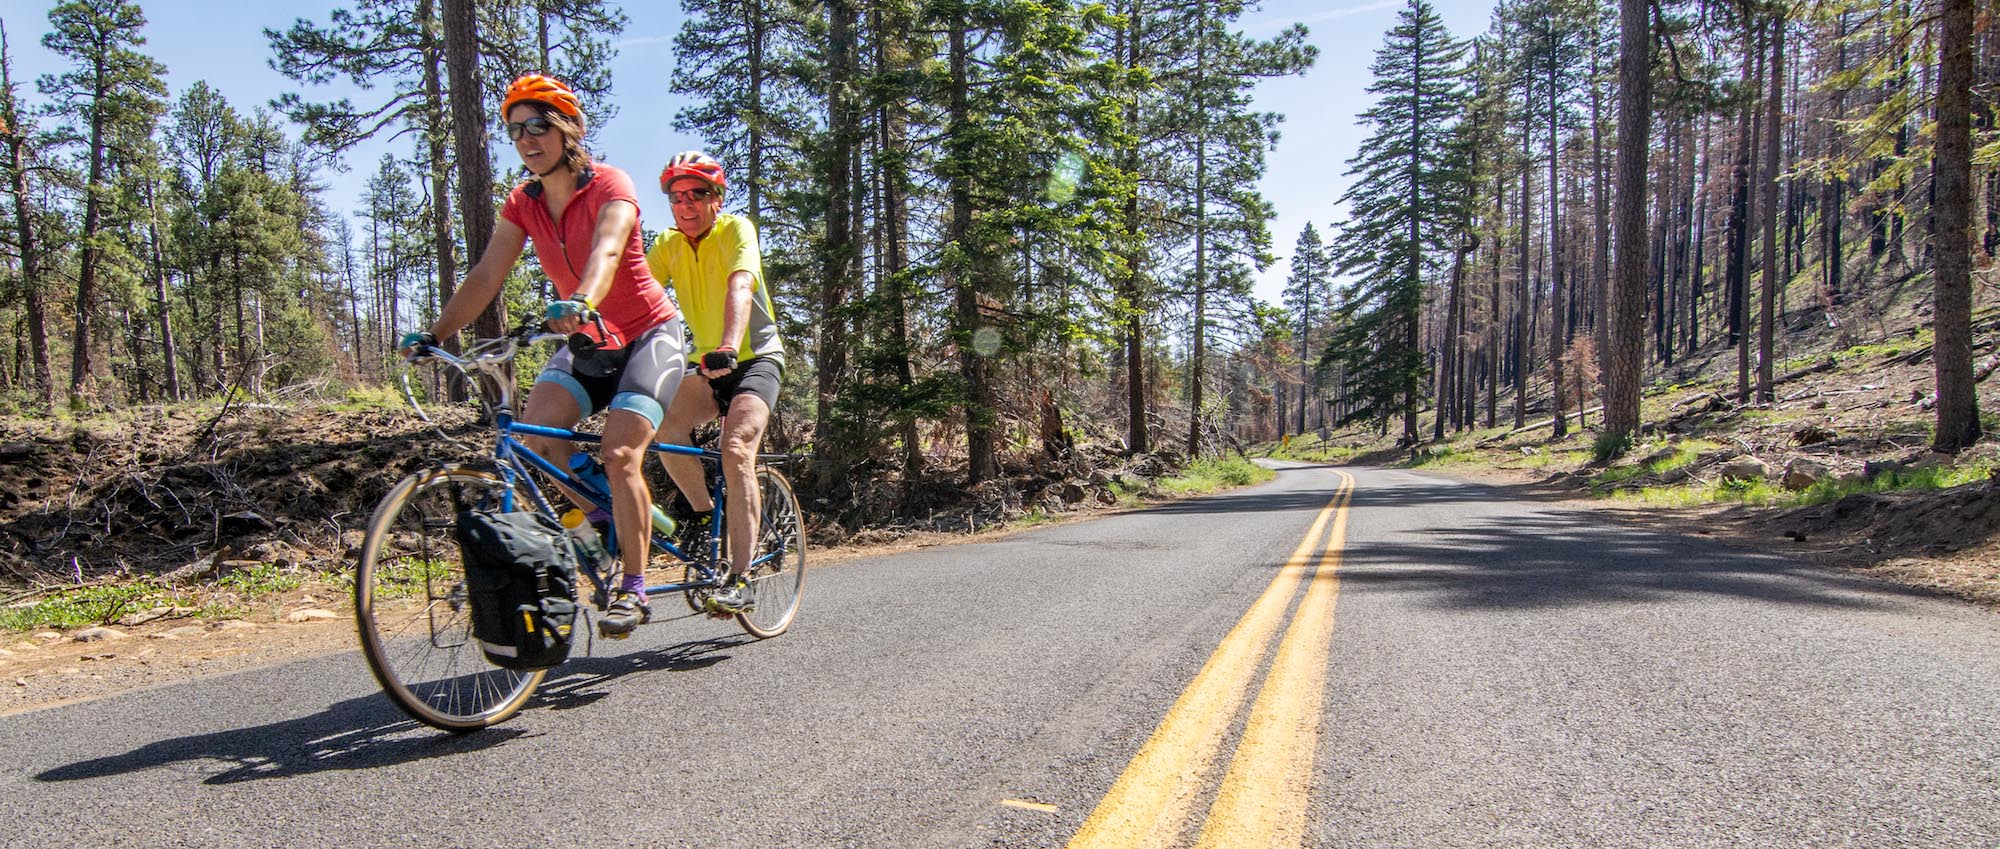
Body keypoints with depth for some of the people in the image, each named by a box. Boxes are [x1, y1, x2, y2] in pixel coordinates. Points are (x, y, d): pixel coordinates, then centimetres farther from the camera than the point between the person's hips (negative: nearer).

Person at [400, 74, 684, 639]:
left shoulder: (609, 186, -16)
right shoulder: (523, 202, 2)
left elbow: (606, 252, -36)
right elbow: (487, 275, -4)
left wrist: (581, 302, -55)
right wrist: (434, 334, -16)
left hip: (647, 335, -6)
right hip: (587, 341, 6)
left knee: (620, 455, -20)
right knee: (536, 429, -18)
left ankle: (633, 589, -9)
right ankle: (601, 517, 7)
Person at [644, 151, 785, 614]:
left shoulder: (735, 229, -12)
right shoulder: (668, 244, 3)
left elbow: (739, 288, -30)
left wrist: (729, 347, -48)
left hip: (756, 357, -4)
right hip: (706, 362, 5)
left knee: (735, 449, -26)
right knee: (665, 426, -26)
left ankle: (739, 579, -22)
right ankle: (703, 510, 0)